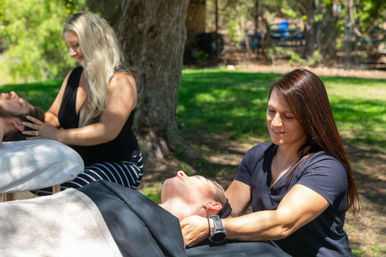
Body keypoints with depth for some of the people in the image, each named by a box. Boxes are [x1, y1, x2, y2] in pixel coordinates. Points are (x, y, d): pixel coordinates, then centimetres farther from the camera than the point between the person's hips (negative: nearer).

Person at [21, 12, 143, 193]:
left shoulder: (121, 81, -14)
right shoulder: (73, 76, 11)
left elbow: (107, 131, -26)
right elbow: (53, 117, 15)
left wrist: (57, 136, -28)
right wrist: (28, 114, -7)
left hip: (118, 165, -7)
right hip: (80, 164, 7)